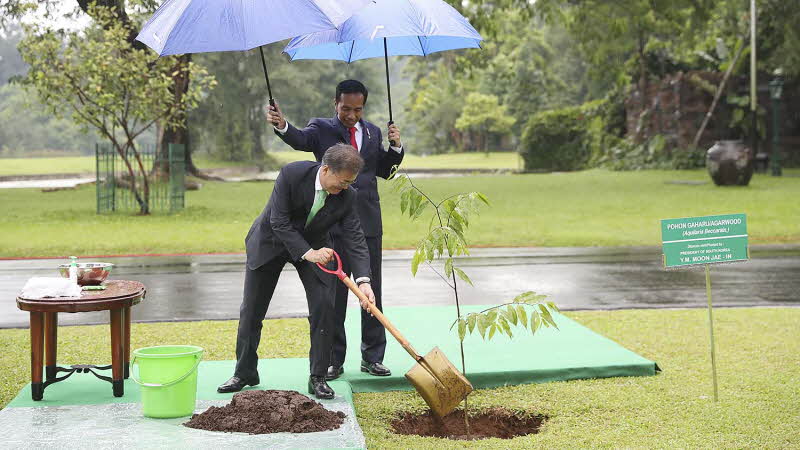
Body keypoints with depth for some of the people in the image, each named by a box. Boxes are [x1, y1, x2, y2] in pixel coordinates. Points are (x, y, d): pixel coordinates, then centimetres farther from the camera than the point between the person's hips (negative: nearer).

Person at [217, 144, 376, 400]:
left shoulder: (346, 196, -20)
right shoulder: (292, 174, -30)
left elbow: (355, 239, -20)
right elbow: (279, 222, -29)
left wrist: (363, 281, -33)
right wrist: (307, 253, -37)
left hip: (314, 246, 2)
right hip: (271, 242, -2)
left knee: (324, 308, -12)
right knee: (251, 311, 5)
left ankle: (318, 378, 0)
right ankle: (244, 373, 22)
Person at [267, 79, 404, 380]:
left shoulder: (372, 132, 12)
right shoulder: (322, 128, -1)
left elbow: (384, 171, 17)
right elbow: (301, 140, -22)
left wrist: (395, 146, 0)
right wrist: (282, 126, -43)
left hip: (368, 223, 4)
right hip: (333, 223, -3)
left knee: (372, 291, 8)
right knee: (333, 293, 3)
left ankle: (372, 357, 18)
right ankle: (333, 360, 11)